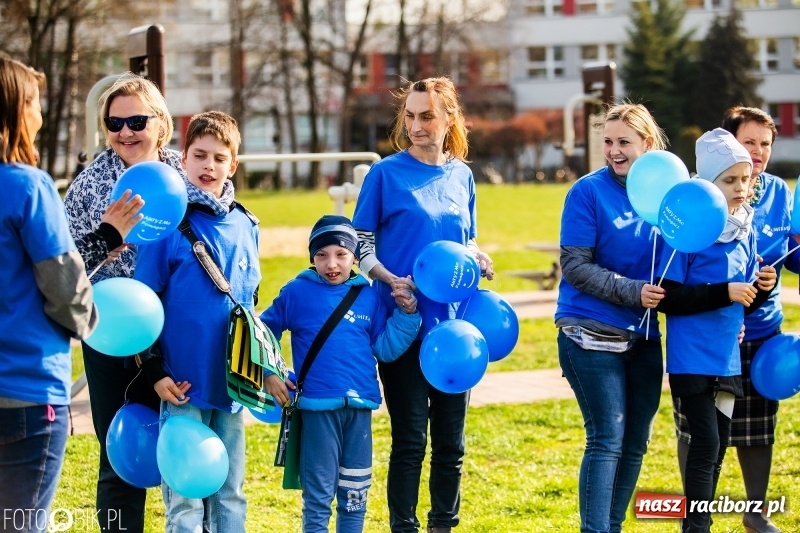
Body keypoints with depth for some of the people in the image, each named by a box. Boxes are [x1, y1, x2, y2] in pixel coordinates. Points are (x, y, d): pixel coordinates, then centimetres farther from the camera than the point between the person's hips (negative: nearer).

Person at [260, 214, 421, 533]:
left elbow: (385, 349, 7)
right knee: (318, 495, 1)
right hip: (318, 407, -3)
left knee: (356, 494, 12)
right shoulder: (297, 292, 0)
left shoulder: (368, 296, 8)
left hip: (360, 406, 3)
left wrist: (406, 313, -2)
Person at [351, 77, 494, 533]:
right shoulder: (387, 173, -4)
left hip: (454, 324, 4)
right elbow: (361, 242, -3)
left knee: (451, 440, 9)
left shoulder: (461, 175, 8)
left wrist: (479, 259, -5)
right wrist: (391, 280, -19)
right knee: (410, 439, -2)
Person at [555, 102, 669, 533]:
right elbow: (574, 265, -12)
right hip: (593, 332, -5)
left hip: (644, 335, 5)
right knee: (607, 440, -9)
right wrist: (631, 291, -20)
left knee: (635, 444, 9)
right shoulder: (590, 191, -8)